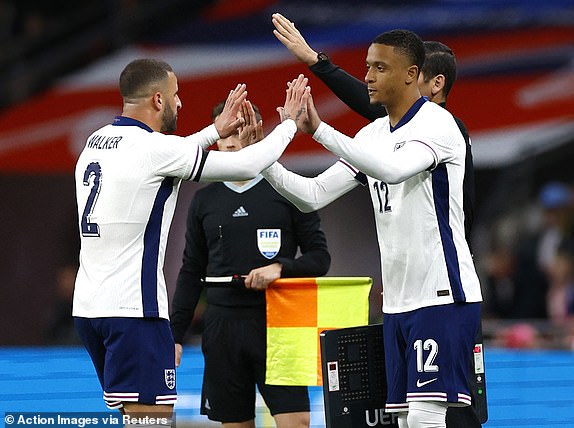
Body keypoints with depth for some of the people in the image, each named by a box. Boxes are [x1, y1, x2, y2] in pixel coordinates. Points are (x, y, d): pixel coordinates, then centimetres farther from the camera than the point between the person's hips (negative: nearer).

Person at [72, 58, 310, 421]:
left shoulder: (97, 142, 13)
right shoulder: (152, 147, -11)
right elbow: (247, 165, -6)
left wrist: (216, 130, 35)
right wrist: (289, 123, 8)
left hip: (89, 306, 9)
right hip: (132, 309, -9)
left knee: (133, 415, 16)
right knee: (151, 415, -9)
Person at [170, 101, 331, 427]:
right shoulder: (205, 200, 12)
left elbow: (320, 257, 3)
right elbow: (191, 273, 15)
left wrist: (280, 267, -16)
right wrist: (175, 335, 9)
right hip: (223, 324, 3)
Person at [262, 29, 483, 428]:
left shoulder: (436, 123, -11)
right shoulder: (373, 134, 14)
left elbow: (393, 169, -31)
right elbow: (314, 195, 11)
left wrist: (319, 129, -33)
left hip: (443, 296, -8)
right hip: (398, 302, 8)